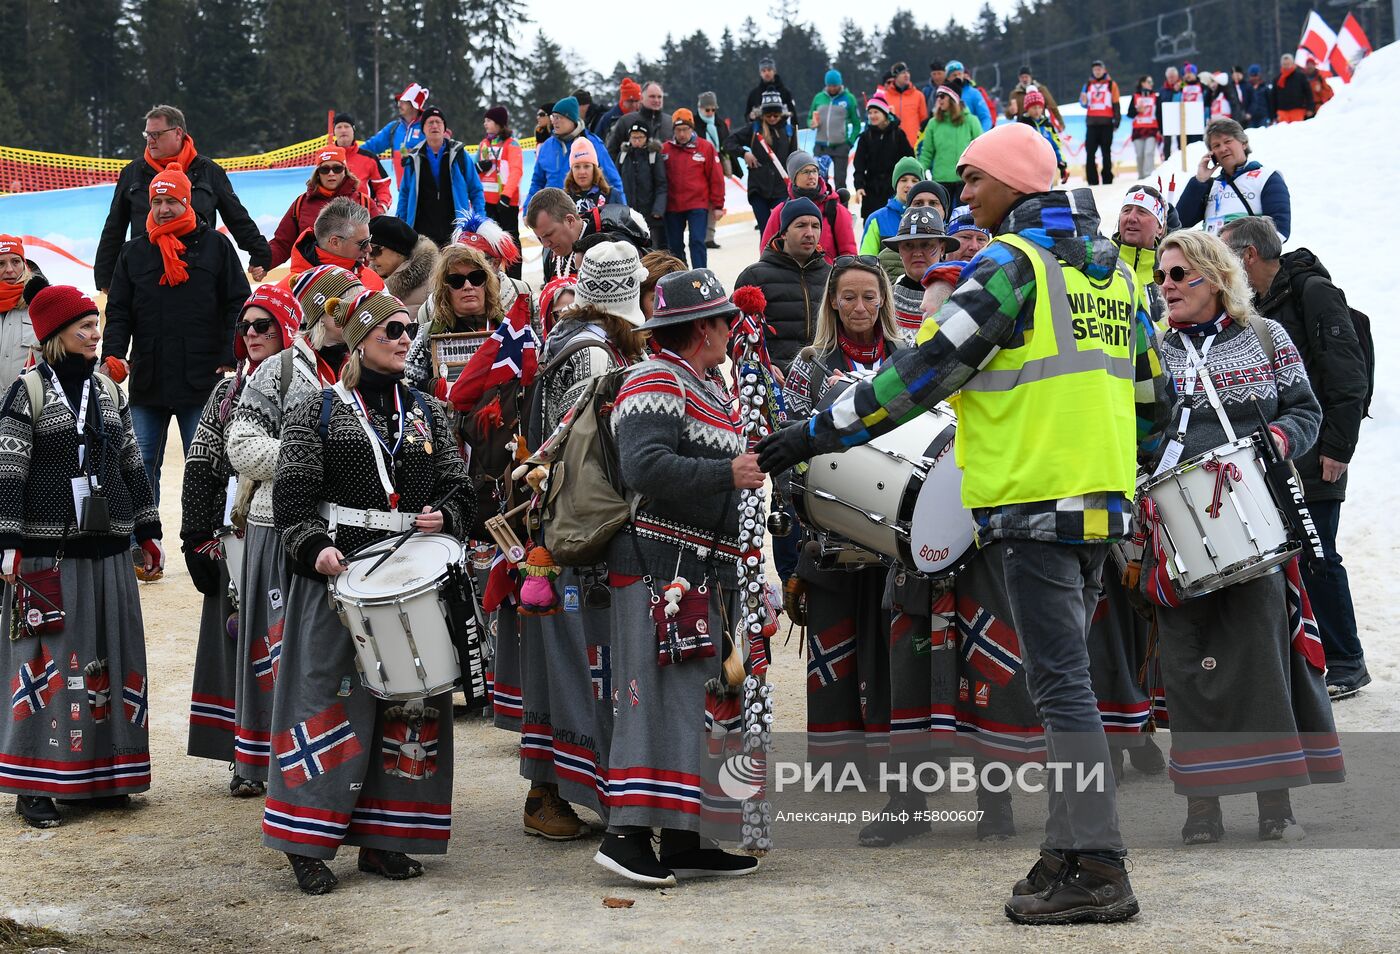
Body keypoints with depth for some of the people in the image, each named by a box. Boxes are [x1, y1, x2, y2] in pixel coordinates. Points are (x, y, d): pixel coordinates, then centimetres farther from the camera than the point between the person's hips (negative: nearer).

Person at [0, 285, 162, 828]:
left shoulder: (109, 392, 12)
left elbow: (132, 467, 17)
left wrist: (149, 532, 15)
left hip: (106, 550, 6)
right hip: (47, 551, -6)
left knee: (108, 658, 8)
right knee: (47, 660, -3)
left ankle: (99, 774, 17)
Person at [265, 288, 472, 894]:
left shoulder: (426, 414, 15)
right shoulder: (318, 412, 2)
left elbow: (457, 488, 17)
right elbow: (292, 496, -4)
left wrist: (444, 516, -5)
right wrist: (315, 547, -20)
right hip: (337, 573, -4)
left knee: (407, 703, 5)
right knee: (329, 699, -6)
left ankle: (382, 838, 14)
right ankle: (307, 841, 0)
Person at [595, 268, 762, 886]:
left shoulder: (710, 387, 20)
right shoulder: (655, 382, -10)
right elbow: (645, 467, -24)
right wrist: (728, 473, -23)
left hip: (704, 571, 10)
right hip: (659, 565, -10)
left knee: (693, 701, 10)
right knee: (658, 696, -11)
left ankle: (684, 840, 15)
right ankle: (627, 832, -9)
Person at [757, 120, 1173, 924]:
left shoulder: (1011, 263, -9)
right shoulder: (1110, 269, 17)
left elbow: (931, 367, -17)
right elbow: (1152, 392, 22)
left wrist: (820, 433, -14)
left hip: (1031, 498, -9)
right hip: (1099, 506, 9)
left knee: (1062, 685, -8)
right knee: (1065, 680, 14)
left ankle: (1098, 870, -8)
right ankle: (1072, 850, 16)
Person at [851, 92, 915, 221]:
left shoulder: (898, 135, 2)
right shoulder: (866, 137, 6)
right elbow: (859, 164, 0)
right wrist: (858, 186, -14)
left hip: (894, 189, -1)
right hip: (872, 190, 1)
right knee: (871, 223, -1)